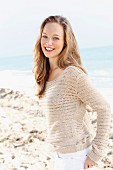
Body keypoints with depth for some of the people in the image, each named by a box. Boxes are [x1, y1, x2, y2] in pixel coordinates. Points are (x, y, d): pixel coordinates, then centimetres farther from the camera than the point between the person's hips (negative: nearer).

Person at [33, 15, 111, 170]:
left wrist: (96, 153, -15)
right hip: (60, 155, 8)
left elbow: (104, 109, -16)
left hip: (78, 156, -7)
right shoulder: (45, 74, 5)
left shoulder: (73, 74, -18)